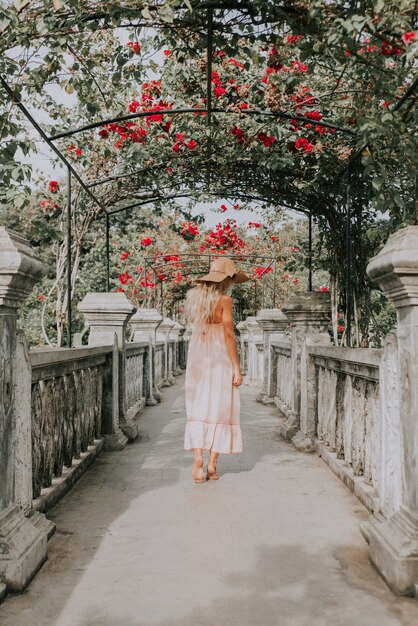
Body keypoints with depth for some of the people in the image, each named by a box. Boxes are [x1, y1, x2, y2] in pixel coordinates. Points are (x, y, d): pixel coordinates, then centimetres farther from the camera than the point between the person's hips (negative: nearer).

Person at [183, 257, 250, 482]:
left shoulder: (194, 296, 7)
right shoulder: (224, 299, -9)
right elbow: (228, 334, -12)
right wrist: (237, 368, -9)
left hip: (197, 355, 5)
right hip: (219, 356, -4)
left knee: (198, 408, 6)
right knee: (219, 409, 4)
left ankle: (198, 459, -7)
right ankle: (212, 464, 5)